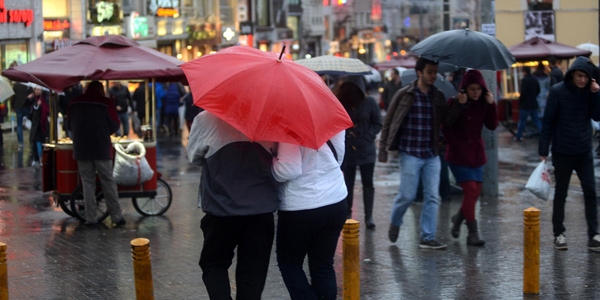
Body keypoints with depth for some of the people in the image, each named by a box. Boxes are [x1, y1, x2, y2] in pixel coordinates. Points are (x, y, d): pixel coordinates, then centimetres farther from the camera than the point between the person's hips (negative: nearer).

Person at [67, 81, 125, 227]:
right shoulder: (106, 103, -5)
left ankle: (91, 218, 4)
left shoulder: (74, 103, 5)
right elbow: (114, 126, -4)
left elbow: (69, 126, 13)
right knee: (108, 182, 5)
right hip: (102, 149, -2)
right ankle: (116, 216, 6)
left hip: (81, 149, 2)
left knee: (87, 182, 7)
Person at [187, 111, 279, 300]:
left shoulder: (205, 120, -9)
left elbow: (194, 157, 4)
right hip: (262, 210, 2)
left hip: (221, 210, -2)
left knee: (214, 264, 16)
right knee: (253, 270, 9)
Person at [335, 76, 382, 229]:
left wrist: (366, 138, -13)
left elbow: (378, 124, -3)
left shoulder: (369, 102, -5)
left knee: (368, 183, 3)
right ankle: (348, 214, 19)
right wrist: (343, 138, -13)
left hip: (366, 150, -1)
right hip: (347, 151, 1)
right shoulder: (342, 102, -2)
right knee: (348, 183, 8)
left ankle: (369, 216, 7)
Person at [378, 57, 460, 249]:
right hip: (410, 154, -4)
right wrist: (383, 150, -5)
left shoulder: (438, 96, 8)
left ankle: (427, 238, 6)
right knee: (407, 195, -2)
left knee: (432, 197, 0)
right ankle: (395, 223, 26)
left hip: (432, 155, 4)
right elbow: (388, 123, -1)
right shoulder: (405, 95, -4)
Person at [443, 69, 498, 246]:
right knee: (470, 189, -11)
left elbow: (492, 126, -5)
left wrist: (491, 105, -13)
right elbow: (446, 129, -9)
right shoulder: (455, 103, -10)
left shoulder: (483, 103, 4)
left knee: (476, 192, 8)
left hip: (476, 154, 5)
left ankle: (458, 218, 35)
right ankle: (472, 233, -4)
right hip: (458, 155, -5)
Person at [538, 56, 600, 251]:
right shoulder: (558, 91, -10)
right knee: (560, 194, 8)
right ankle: (559, 234, 18)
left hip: (584, 152, 3)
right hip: (562, 153, -3)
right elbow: (548, 122, -9)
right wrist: (543, 151, -10)